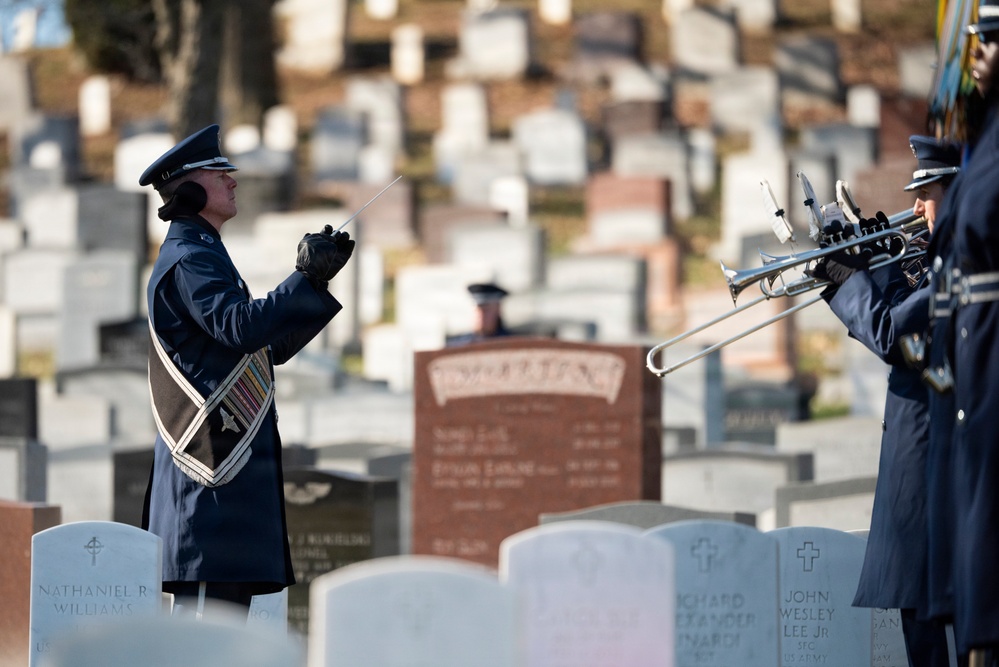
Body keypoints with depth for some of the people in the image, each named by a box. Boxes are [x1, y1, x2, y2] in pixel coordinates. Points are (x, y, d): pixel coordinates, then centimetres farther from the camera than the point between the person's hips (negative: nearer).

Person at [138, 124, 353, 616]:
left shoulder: (203, 258, 23)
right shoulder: (188, 261, -10)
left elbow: (272, 346, 24)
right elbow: (240, 327, -26)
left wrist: (319, 278, 15)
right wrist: (305, 279, -29)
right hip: (212, 475, -11)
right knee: (207, 610, -13)